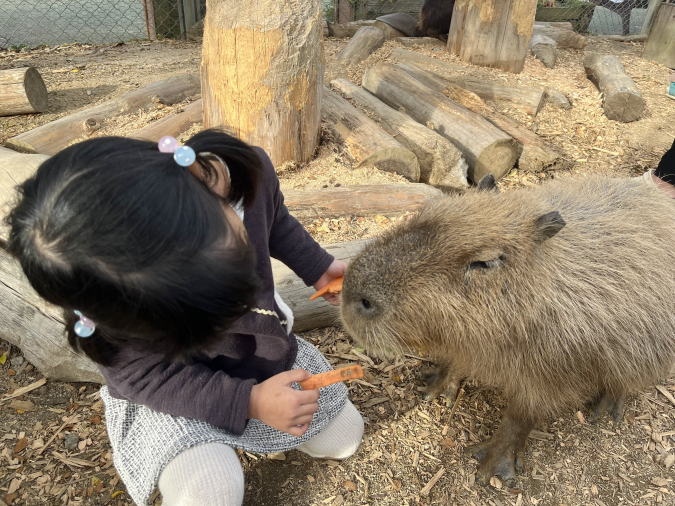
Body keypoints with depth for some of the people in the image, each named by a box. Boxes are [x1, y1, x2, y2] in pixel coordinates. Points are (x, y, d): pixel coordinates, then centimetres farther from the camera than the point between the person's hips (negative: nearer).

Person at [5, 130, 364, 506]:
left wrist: (318, 267, -1)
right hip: (167, 391, -4)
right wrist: (249, 402, -32)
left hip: (265, 348, 5)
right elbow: (145, 377, -23)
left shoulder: (246, 169, -25)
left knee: (343, 439, 12)